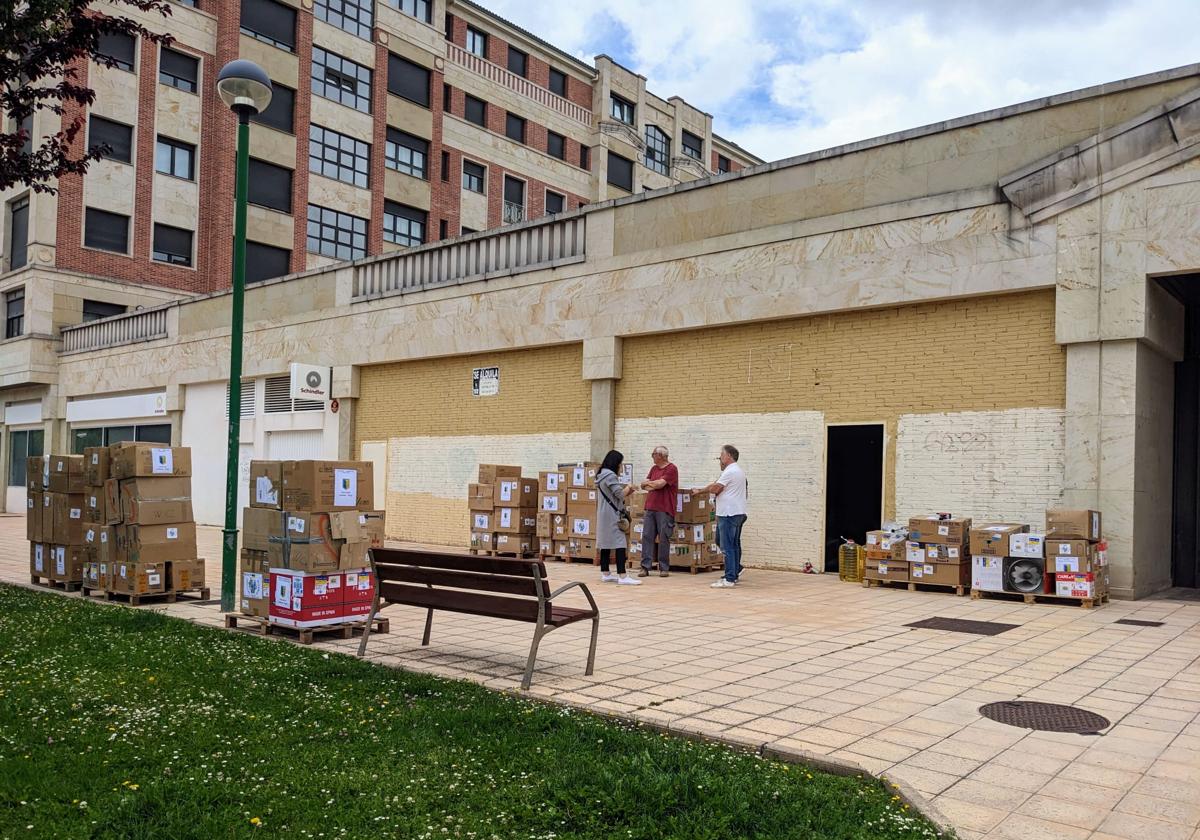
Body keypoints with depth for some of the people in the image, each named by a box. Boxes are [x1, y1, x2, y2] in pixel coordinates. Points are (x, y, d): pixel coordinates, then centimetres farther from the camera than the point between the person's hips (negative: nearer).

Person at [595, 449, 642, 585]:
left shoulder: (602, 475, 16)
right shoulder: (610, 476, -15)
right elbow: (620, 494, -16)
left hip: (604, 515, 10)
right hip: (612, 515, -10)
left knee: (605, 543, 11)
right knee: (619, 543, -12)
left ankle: (605, 574, 14)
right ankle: (622, 576, -17)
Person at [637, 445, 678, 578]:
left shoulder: (672, 469, -5)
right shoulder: (654, 469, 17)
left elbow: (660, 484, -15)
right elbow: (644, 485, 12)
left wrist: (648, 483, 3)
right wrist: (655, 486, -7)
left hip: (664, 509, -6)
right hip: (650, 507, 6)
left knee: (664, 538, -1)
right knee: (647, 536, 1)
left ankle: (664, 568, 7)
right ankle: (645, 567, 4)